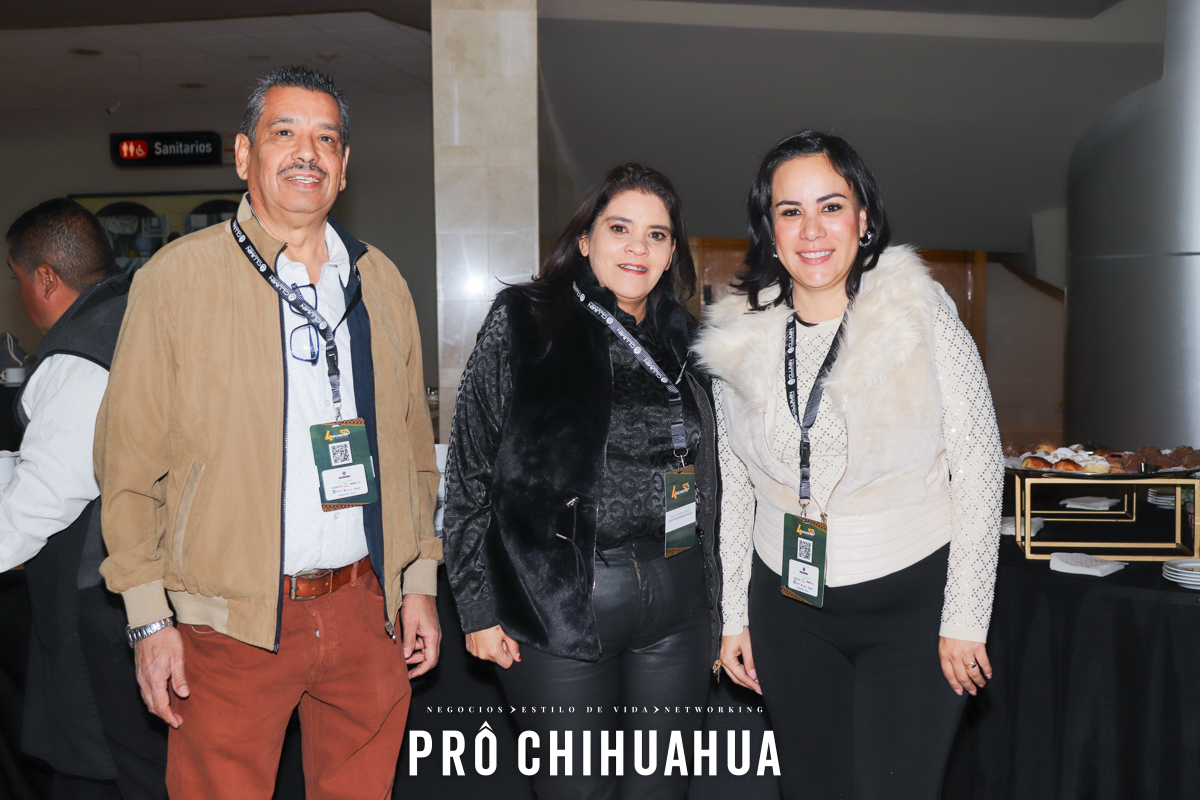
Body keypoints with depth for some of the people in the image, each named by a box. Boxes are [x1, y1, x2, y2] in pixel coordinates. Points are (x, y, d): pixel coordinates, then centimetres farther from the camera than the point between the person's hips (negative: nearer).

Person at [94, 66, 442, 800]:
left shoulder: (381, 282, 9)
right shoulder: (176, 278, -3)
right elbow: (131, 462, -4)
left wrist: (421, 580, 10)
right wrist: (149, 619, -6)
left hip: (368, 609, 4)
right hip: (232, 623, -3)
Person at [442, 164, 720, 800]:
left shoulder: (681, 342, 9)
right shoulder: (522, 323, -3)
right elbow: (469, 469, -3)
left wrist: (710, 608, 16)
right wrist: (478, 606, -6)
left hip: (675, 609, 4)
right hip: (559, 604, -3)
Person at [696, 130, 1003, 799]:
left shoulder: (925, 317, -9)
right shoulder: (737, 340, 0)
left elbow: (979, 470, -7)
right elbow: (734, 488, 8)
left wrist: (965, 619, -8)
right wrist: (733, 617, 8)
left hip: (911, 602, -3)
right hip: (789, 610, 3)